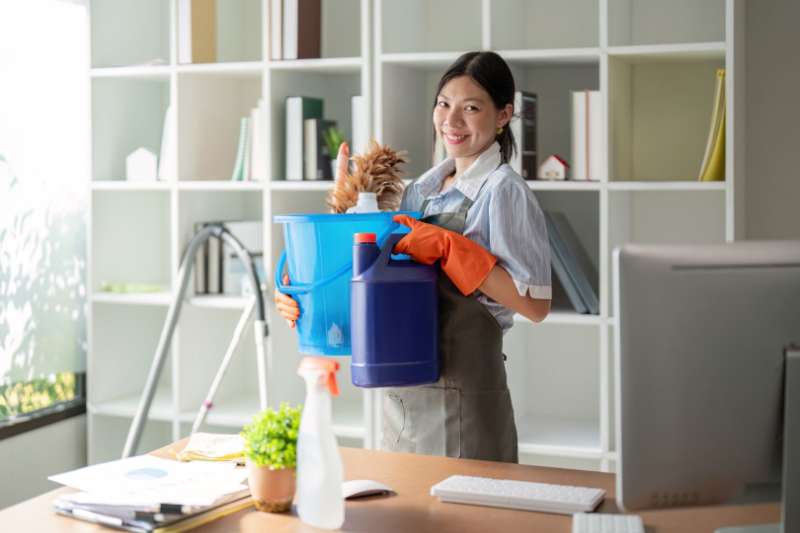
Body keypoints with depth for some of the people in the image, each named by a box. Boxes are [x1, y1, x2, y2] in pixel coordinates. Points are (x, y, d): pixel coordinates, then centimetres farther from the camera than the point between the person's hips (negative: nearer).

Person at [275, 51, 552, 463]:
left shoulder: (504, 192, -11)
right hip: (404, 394, 7)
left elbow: (535, 304, -18)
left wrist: (447, 248, -21)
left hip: (463, 399, -7)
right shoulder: (422, 188, 10)